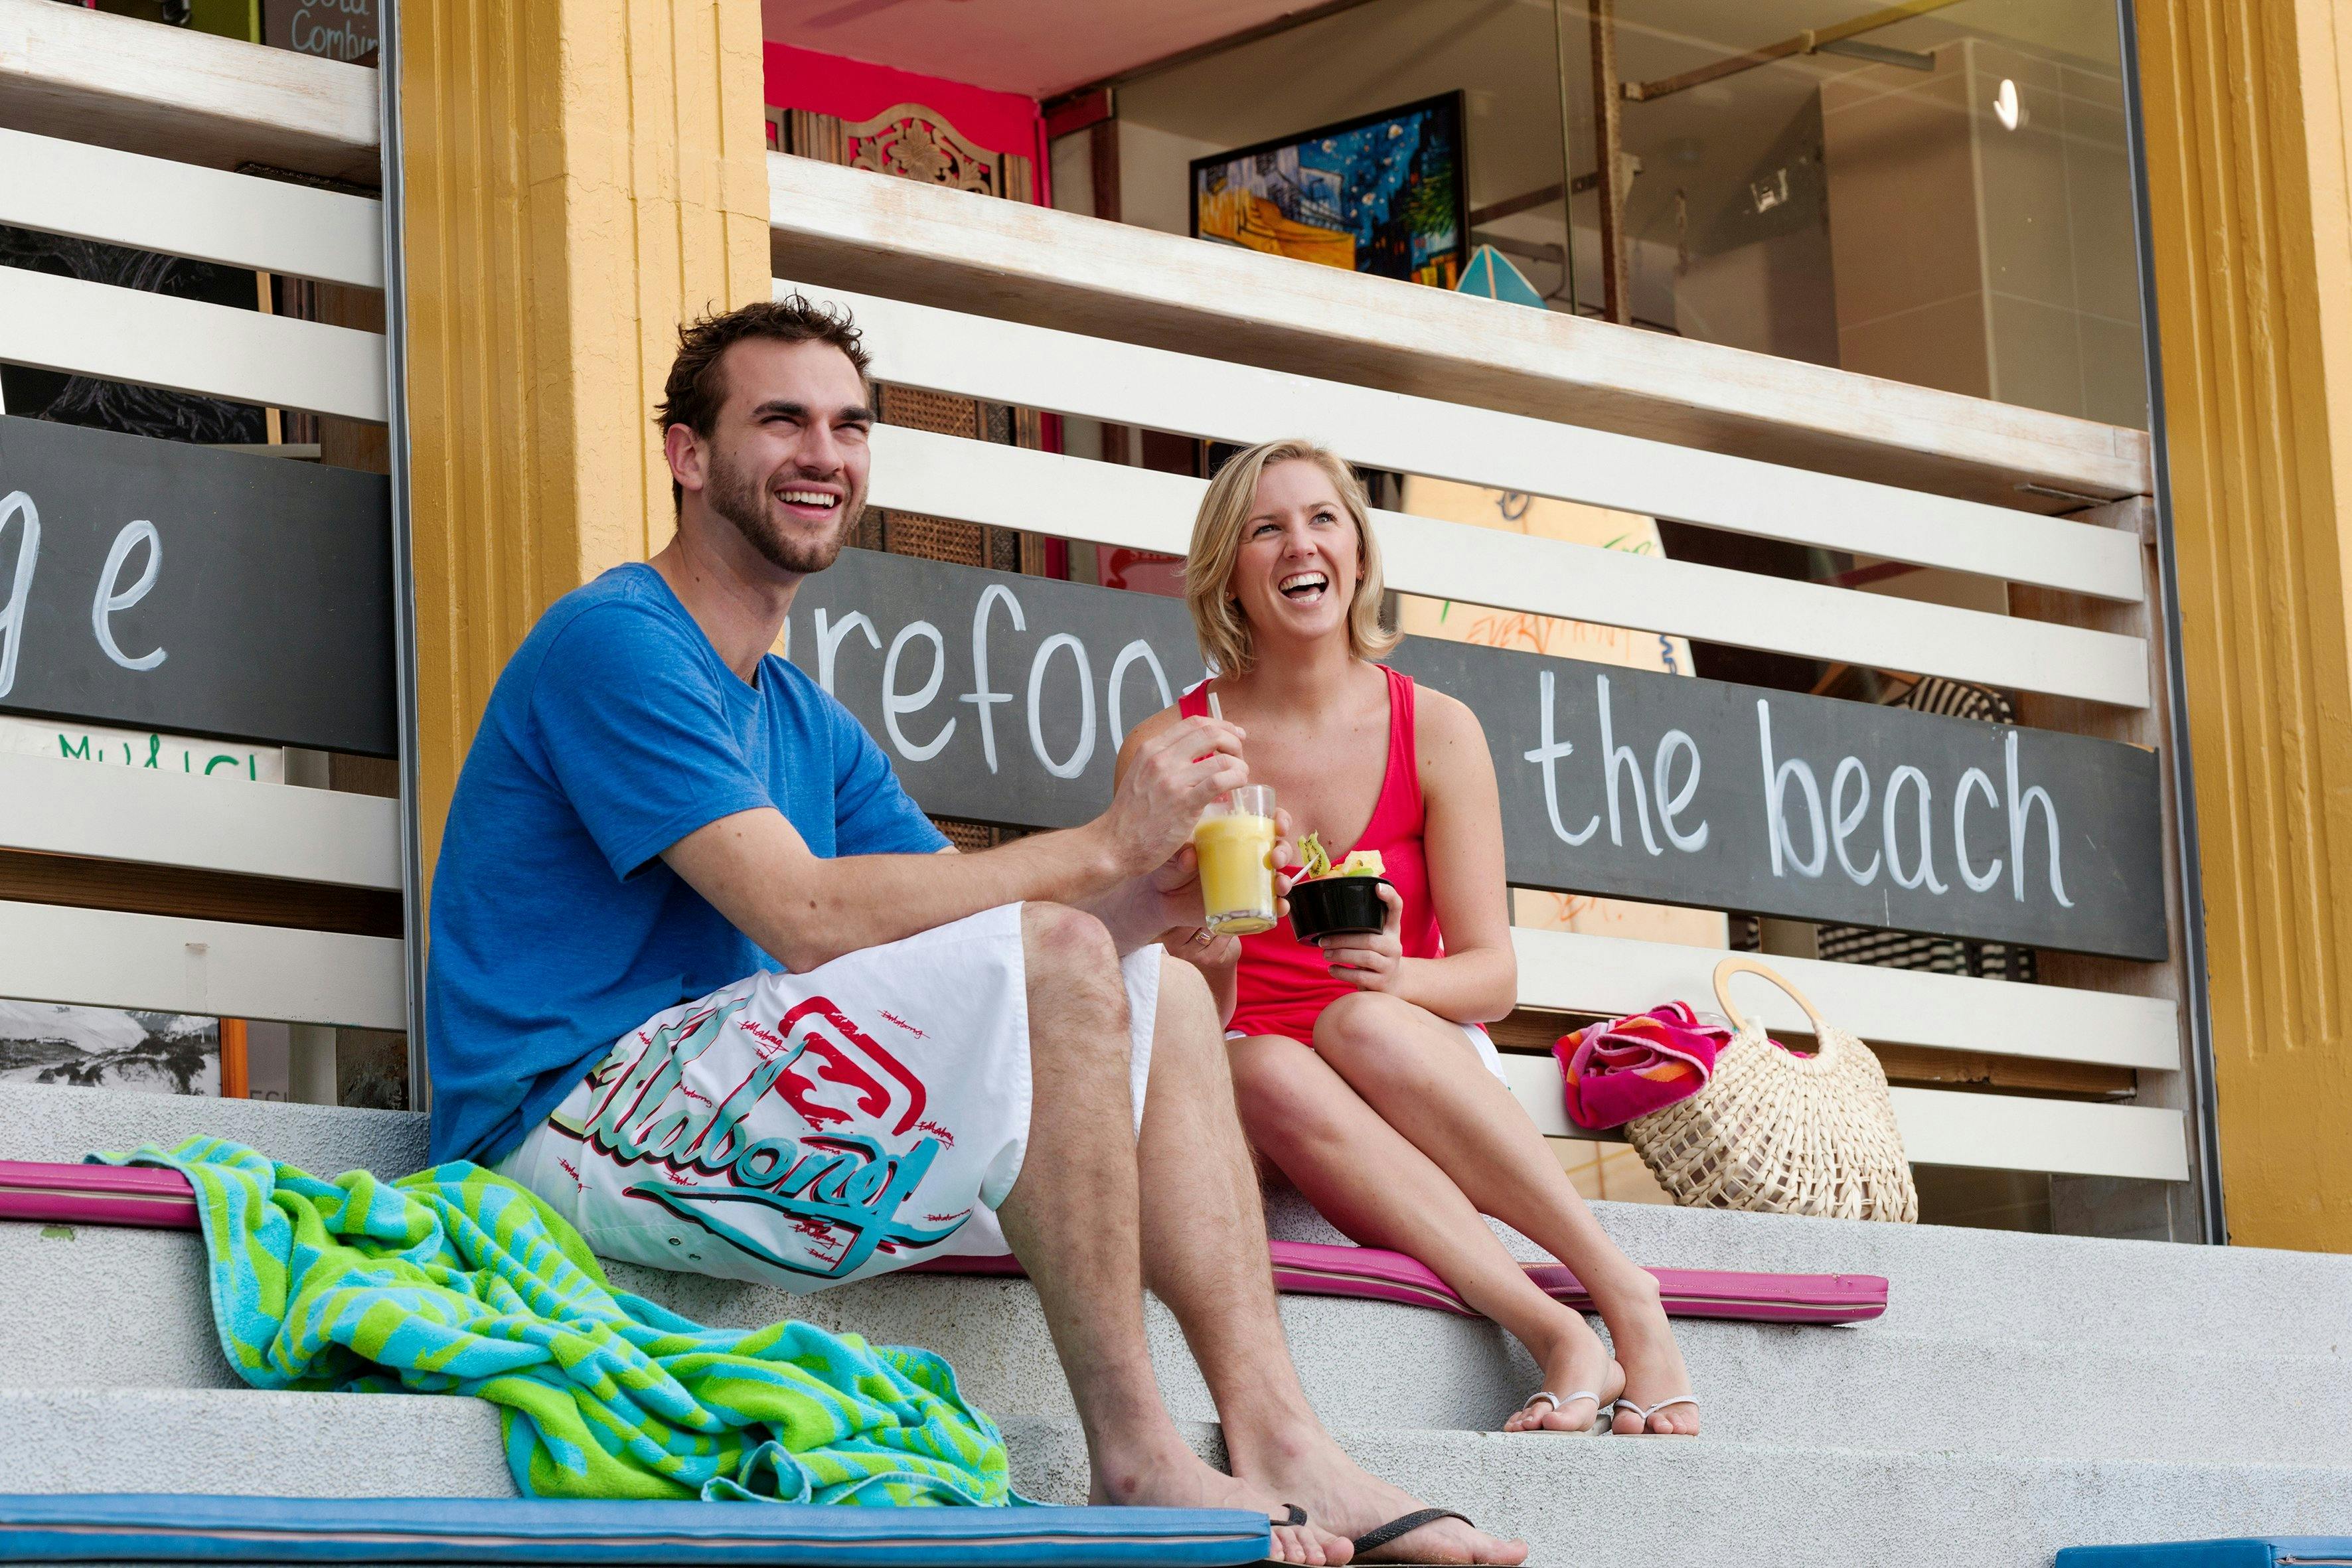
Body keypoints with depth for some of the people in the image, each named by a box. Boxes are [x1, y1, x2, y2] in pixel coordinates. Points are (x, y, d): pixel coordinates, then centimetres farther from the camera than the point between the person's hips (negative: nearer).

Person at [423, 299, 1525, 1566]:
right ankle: (1134, 1464, -21)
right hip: (573, 1119, -10)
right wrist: (1103, 847, -17)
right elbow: (804, 915, -21)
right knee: (1059, 962, -24)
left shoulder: (813, 731, 21)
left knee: (1165, 994, 5)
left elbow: (966, 917, 12)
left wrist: (1147, 895, -10)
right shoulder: (613, 645, -10)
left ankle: (1274, 1446, -9)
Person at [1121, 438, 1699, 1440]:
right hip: (1250, 1115, 0)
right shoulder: (1167, 752, 0)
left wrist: (1397, 979, -24)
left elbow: (1493, 978, -1)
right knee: (1269, 1068, -35)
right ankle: (1558, 1342, -43)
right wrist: (1207, 971, -24)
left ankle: (1625, 1301, -35)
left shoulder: (1435, 732, 2)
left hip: (1431, 1072, 0)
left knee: (1357, 1025, -34)